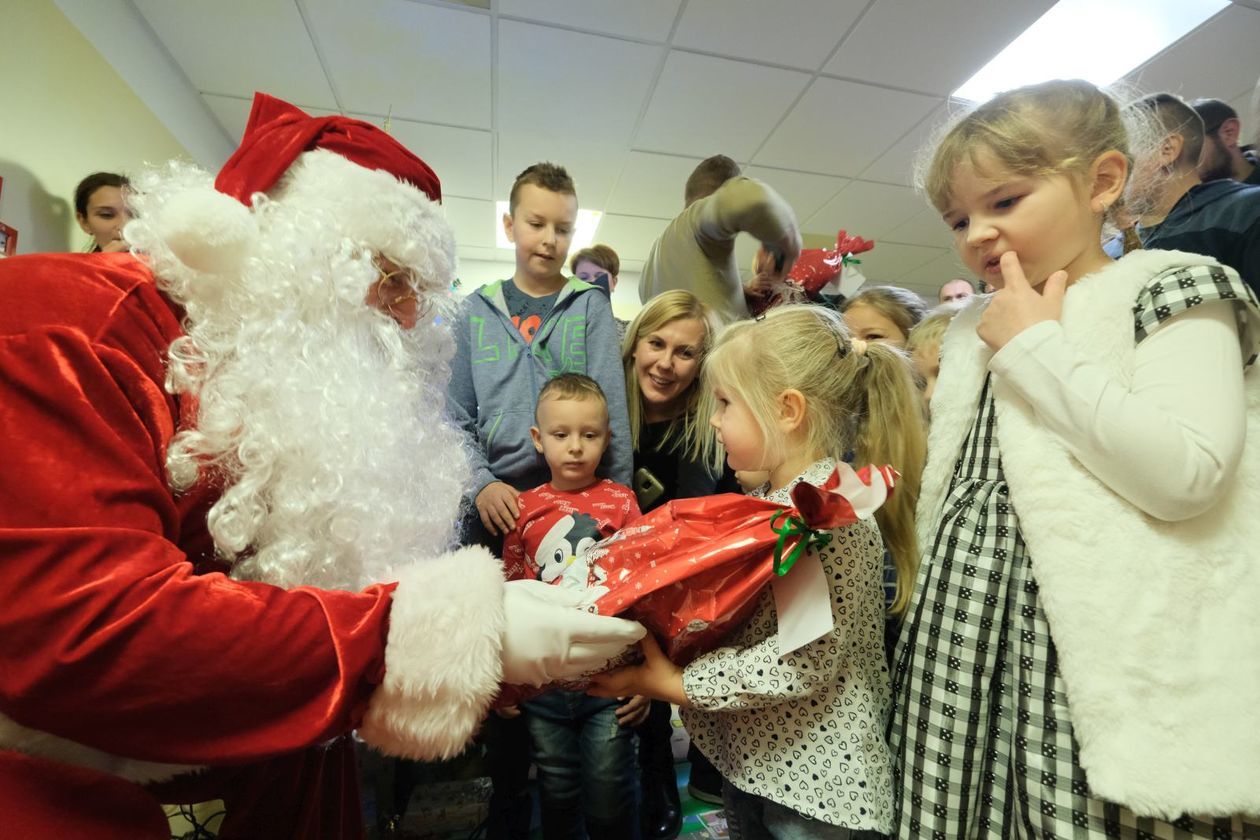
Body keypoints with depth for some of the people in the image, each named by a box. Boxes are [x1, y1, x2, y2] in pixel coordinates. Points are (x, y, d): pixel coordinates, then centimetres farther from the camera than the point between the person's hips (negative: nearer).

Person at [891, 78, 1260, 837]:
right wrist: (932, 615, 18)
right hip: (975, 643, 6)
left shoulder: (1170, 290, -2)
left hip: (1105, 653, -5)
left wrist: (1038, 346, -14)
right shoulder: (974, 331, 15)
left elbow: (1184, 472, -18)